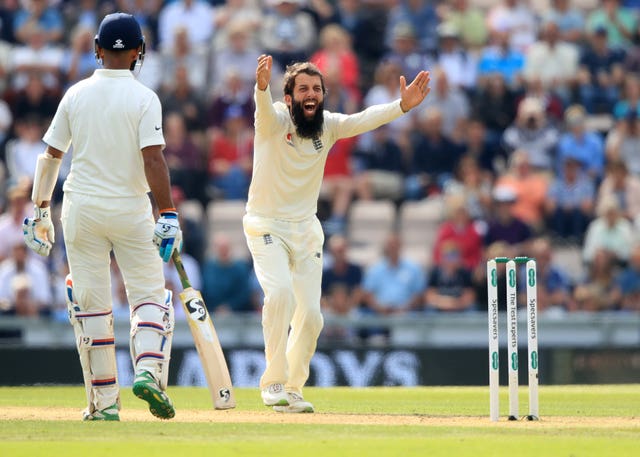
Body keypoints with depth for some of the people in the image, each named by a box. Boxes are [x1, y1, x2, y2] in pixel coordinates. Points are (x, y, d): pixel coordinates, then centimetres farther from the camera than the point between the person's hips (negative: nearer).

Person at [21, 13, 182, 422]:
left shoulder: (76, 95, 3)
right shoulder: (144, 98, -7)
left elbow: (51, 155, 6)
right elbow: (153, 159, -16)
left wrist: (41, 209, 14)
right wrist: (168, 216, -16)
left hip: (81, 209, 3)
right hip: (130, 208, -2)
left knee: (91, 304, 7)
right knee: (149, 294, 7)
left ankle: (104, 402, 7)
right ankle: (149, 370, -18)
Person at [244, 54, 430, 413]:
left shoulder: (329, 125, -1)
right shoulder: (275, 121, -13)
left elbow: (363, 120, -17)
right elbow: (265, 111, -36)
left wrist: (402, 106, -36)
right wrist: (262, 87, -60)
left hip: (306, 229, 5)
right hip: (266, 226, -5)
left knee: (310, 315, 1)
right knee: (280, 293, -26)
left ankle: (293, 389, 19)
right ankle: (274, 381, -17)